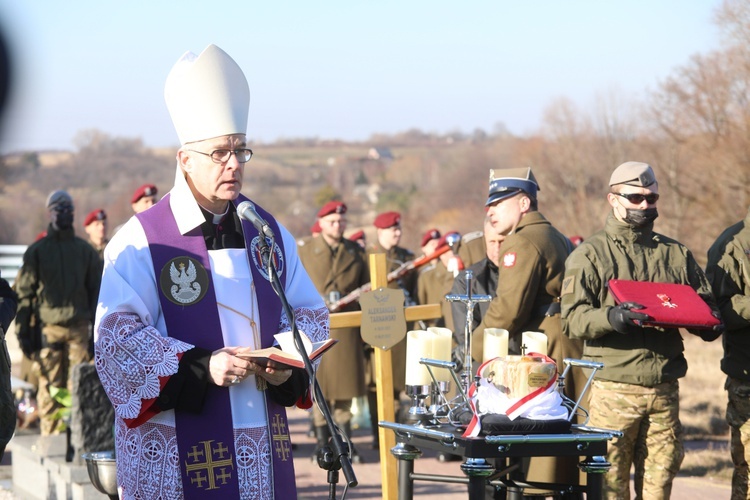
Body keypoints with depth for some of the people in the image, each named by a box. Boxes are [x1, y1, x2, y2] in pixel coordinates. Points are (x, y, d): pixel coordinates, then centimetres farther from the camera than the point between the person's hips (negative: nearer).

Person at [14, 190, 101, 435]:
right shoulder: (36, 251, 8)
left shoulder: (85, 250, 13)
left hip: (79, 327, 1)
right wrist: (24, 331, -1)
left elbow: (97, 290, 13)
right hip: (49, 327, -1)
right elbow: (24, 292, 6)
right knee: (50, 388, -3)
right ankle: (51, 438, 2)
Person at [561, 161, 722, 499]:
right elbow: (572, 318, -7)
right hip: (612, 390, -4)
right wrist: (611, 317, -26)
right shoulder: (590, 255, 5)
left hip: (665, 390, 4)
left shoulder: (676, 255, 18)